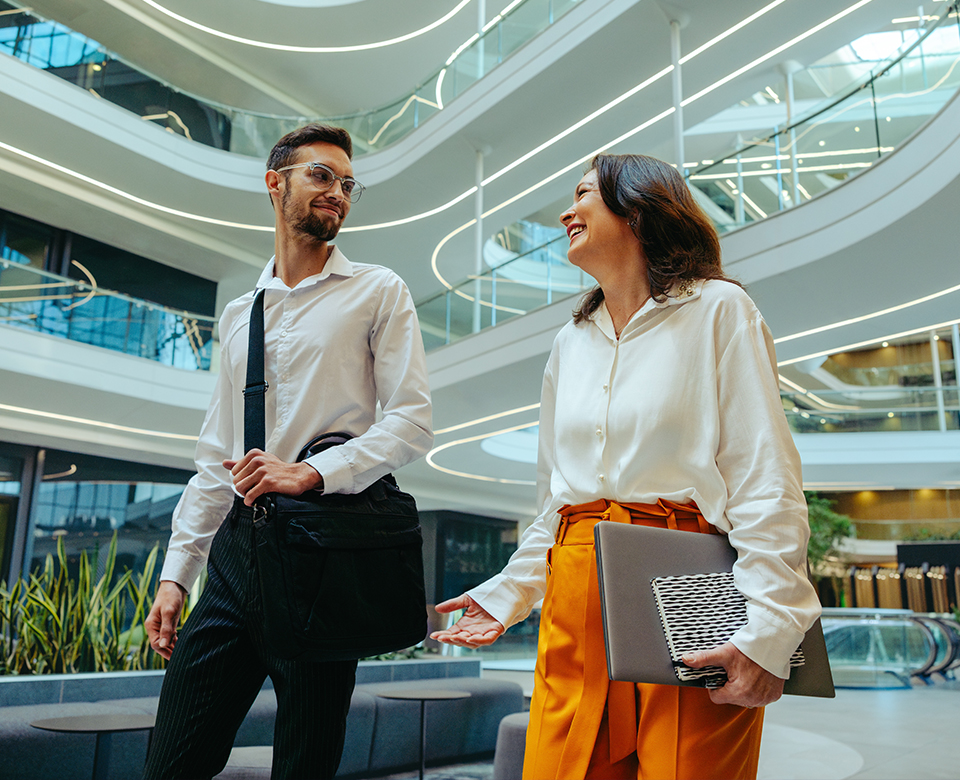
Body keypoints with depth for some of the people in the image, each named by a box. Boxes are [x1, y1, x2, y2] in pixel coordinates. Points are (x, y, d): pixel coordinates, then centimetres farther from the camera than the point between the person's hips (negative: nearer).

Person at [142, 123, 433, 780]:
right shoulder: (239, 314, 19)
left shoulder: (377, 292, 5)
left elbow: (413, 422, -5)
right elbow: (215, 457, 18)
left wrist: (312, 471, -18)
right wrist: (176, 572, 11)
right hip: (239, 546, 5)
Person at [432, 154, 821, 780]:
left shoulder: (717, 310, -1)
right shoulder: (571, 342, 17)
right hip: (575, 608, 5)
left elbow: (766, 483, -9)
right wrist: (508, 593, 14)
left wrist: (769, 629, -17)